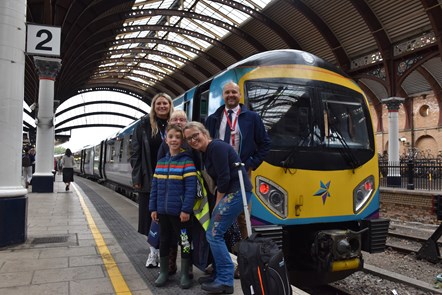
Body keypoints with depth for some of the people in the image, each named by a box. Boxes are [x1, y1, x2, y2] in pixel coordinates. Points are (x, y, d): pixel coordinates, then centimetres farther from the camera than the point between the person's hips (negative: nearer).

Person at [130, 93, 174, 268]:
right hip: (149, 178, 0)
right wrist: (137, 177, -6)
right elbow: (135, 152, 0)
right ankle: (153, 252, 21)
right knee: (150, 217, 7)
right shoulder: (144, 125, 2)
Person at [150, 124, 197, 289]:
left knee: (184, 242, 7)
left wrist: (186, 210, -18)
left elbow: (191, 188, -14)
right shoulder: (161, 162, 8)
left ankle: (185, 274, 23)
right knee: (164, 241, 16)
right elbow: (155, 187, 10)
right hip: (163, 211, 5)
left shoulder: (187, 162, -10)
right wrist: (153, 208, 7)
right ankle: (163, 272, 32)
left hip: (180, 212, -5)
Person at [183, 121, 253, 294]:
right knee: (215, 233, 13)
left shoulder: (216, 147, -15)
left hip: (237, 192, -10)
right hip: (230, 192, 10)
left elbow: (224, 178, -19)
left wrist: (218, 202, -8)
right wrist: (218, 202, 11)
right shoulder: (205, 152, 15)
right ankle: (219, 274, 25)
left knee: (214, 234, -8)